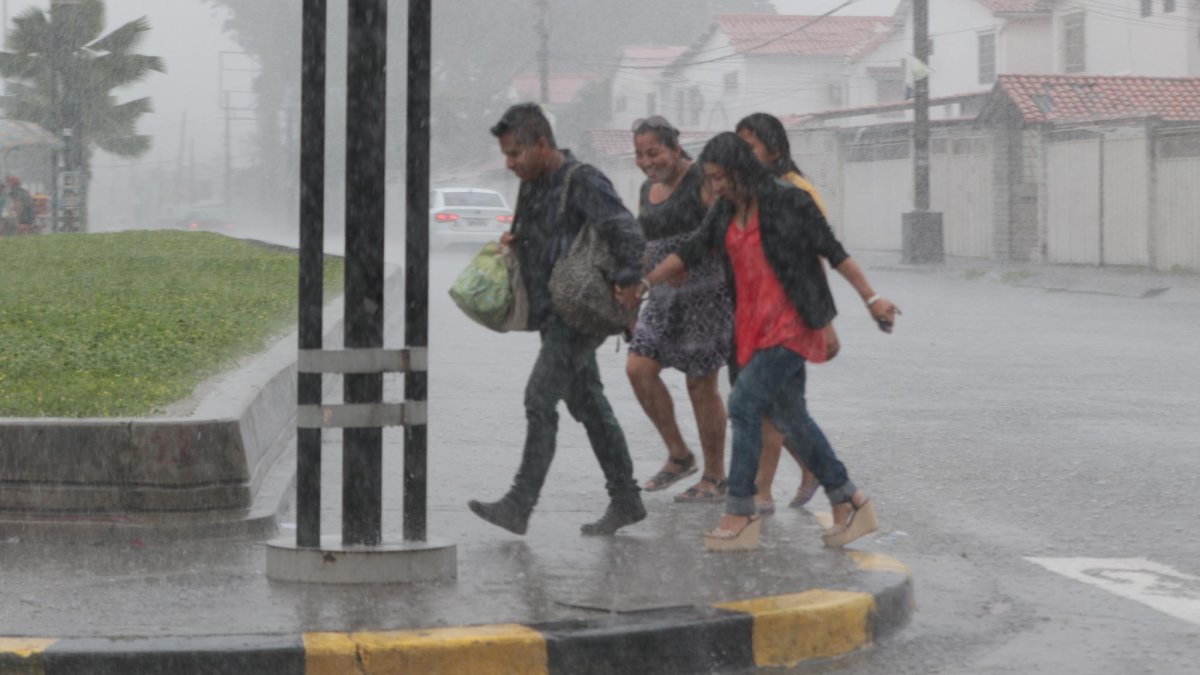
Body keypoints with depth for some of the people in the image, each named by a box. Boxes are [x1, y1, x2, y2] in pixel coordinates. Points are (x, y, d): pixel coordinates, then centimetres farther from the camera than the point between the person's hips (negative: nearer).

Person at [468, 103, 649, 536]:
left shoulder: (582, 182, -14)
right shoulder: (533, 186, 13)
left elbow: (626, 230, -24)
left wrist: (628, 280, -35)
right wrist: (512, 242, 6)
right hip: (552, 315, 10)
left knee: (540, 398, -15)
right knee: (588, 404, 12)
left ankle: (519, 505, -14)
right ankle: (625, 501, 20)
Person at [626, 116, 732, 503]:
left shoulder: (703, 181, -12)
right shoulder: (648, 190, 12)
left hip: (708, 292, -7)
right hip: (667, 296, 7)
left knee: (700, 384, -3)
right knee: (638, 369, -3)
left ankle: (715, 479, 10)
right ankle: (679, 456, 12)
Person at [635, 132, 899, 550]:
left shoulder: (788, 203, -9)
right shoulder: (725, 214, 11)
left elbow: (834, 252, -7)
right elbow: (689, 253, 15)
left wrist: (871, 298, -8)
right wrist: (643, 283, 8)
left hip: (789, 325, -7)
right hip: (753, 327, 7)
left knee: (745, 404, -15)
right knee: (790, 418, 9)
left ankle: (740, 515, -10)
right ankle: (850, 505, 18)